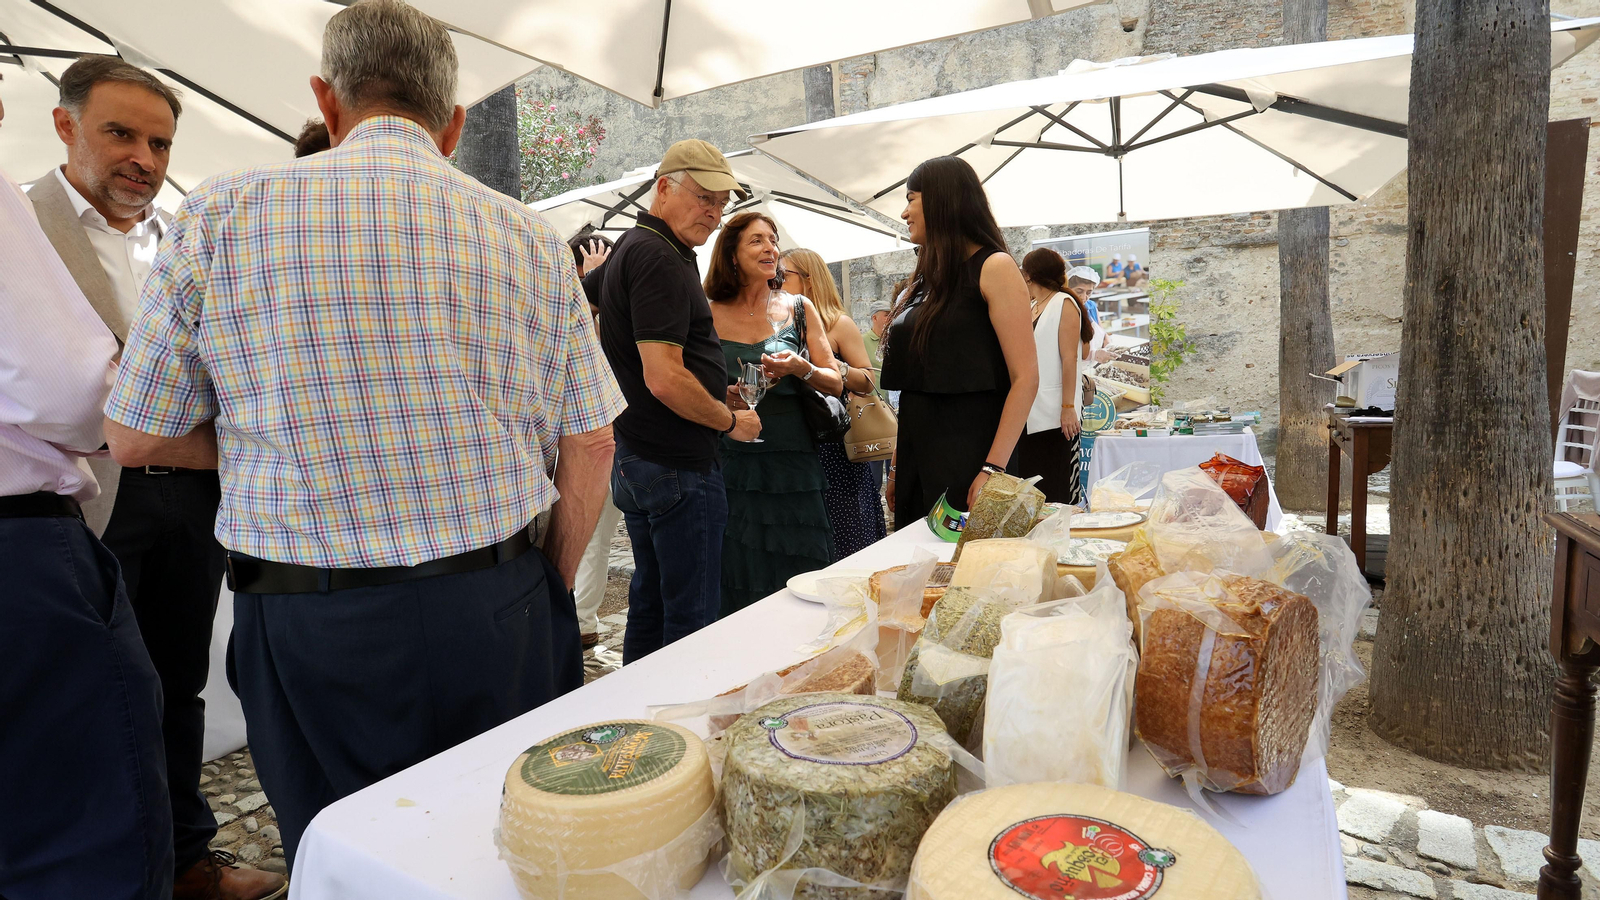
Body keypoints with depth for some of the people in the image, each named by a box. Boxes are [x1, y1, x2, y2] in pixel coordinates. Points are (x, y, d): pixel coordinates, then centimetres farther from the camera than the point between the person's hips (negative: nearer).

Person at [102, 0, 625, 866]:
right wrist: (548, 595, 10)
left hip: (311, 630, -1)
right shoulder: (531, 236, 1)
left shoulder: (221, 215, -3)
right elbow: (588, 446, 1)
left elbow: (136, 437, 3)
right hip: (500, 609, 1)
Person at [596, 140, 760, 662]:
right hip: (677, 465, -10)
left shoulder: (629, 248, 17)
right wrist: (731, 421, -8)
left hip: (635, 459, 11)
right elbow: (664, 378, -25)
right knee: (692, 618, -1)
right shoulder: (660, 258, -16)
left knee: (650, 608, 18)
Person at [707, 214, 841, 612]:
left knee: (801, 587, 4)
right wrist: (719, 396, -11)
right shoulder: (709, 315, 3)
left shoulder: (800, 309, 6)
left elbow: (835, 383, 6)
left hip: (793, 463, 1)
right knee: (738, 586, 5)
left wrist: (800, 368, -14)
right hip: (732, 463, 0)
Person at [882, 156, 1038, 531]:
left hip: (968, 453, -7)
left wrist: (992, 470, -21)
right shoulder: (929, 278, 15)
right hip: (917, 454, 7)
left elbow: (1026, 378, -14)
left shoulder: (994, 267, -6)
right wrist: (897, 466, 12)